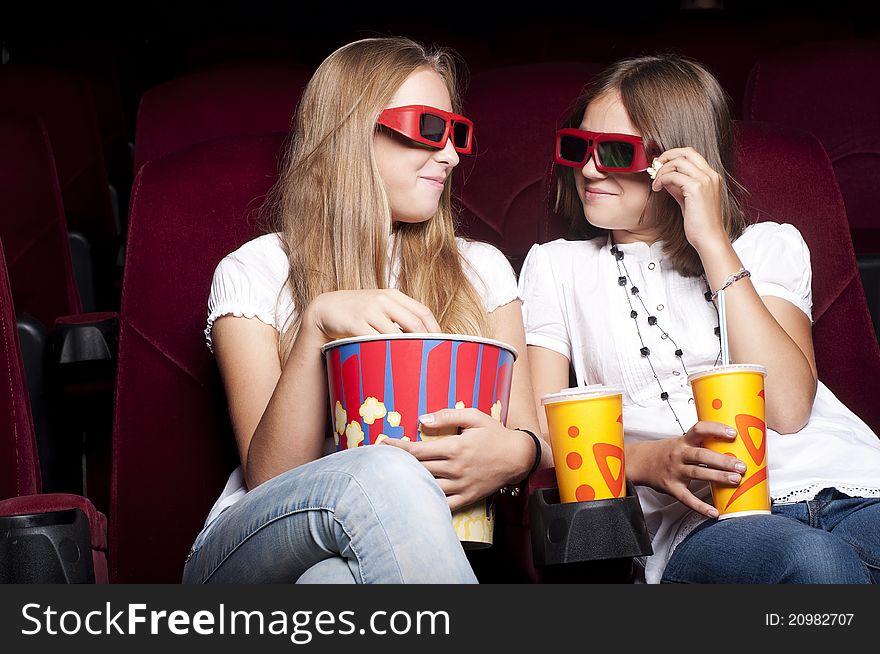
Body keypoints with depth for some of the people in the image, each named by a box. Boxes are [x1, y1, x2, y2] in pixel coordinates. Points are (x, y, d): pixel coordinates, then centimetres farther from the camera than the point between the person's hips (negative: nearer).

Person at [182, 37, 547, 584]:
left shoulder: (480, 269, 13)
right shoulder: (254, 274, 2)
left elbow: (532, 437, 7)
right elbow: (268, 478, -7)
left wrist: (516, 453, -19)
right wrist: (317, 325, -22)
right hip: (255, 558, -1)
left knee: (335, 577, -37)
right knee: (384, 473, -36)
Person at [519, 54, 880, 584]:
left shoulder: (770, 246, 17)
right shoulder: (556, 268, 18)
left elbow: (787, 408, -2)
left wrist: (713, 243, -1)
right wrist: (648, 460, -15)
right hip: (703, 519, -1)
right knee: (815, 563, -36)